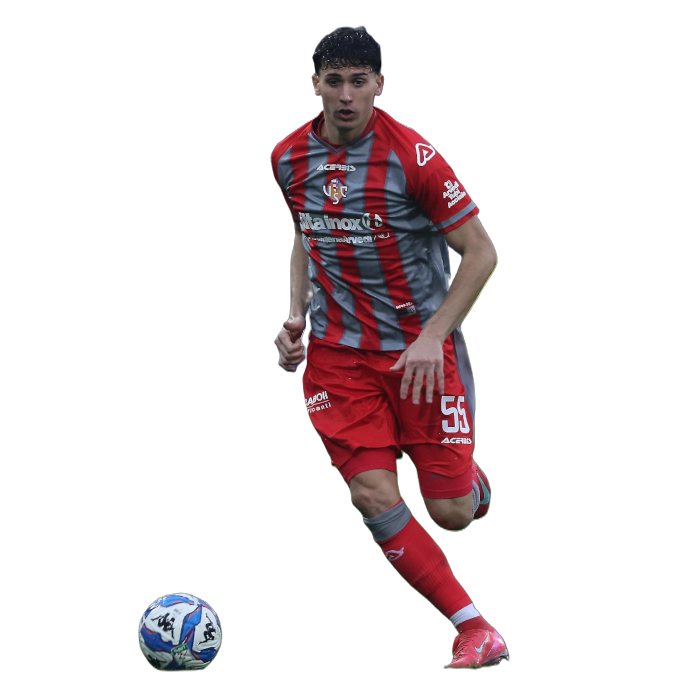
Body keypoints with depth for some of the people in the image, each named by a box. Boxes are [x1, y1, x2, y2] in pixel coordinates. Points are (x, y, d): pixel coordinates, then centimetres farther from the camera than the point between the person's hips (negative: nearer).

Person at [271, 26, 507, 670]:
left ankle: (470, 480, 37)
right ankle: (475, 632, -3)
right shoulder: (290, 158, 0)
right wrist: (298, 314, 4)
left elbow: (481, 253, -12)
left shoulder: (411, 157, -16)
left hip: (421, 347, -3)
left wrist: (433, 337, -18)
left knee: (450, 514, -3)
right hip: (337, 352, 3)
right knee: (373, 495, -13)